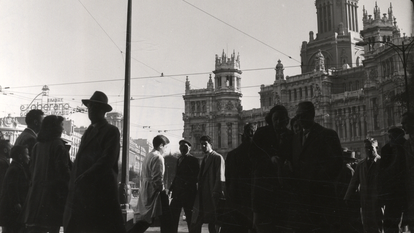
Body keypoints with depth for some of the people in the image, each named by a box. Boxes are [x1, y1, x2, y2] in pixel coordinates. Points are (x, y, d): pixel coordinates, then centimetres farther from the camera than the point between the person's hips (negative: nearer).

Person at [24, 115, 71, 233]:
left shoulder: (37, 145, 9)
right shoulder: (58, 144, -11)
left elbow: (32, 168, 15)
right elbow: (63, 169, -15)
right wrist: (69, 184, -5)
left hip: (36, 191, 7)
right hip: (54, 191, -6)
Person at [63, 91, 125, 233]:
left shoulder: (111, 131, -3)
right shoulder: (88, 131, 20)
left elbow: (107, 160, -14)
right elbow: (81, 159, 17)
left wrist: (86, 176, -17)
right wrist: (74, 180, 5)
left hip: (101, 189, -8)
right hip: (81, 189, 8)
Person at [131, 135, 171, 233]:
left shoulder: (148, 156, 13)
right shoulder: (158, 157, -14)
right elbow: (158, 178, -20)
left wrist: (145, 188, 20)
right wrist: (162, 190, -8)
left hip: (145, 192, 9)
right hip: (155, 192, -9)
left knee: (146, 219, 15)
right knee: (165, 218, 1)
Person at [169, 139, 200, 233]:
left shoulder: (193, 160, -5)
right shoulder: (179, 159, 16)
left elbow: (197, 177, -8)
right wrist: (171, 188, 12)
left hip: (188, 193, -7)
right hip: (178, 193, 7)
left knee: (190, 217, 0)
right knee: (173, 216, 7)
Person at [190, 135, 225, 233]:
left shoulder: (218, 158, -7)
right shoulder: (204, 159, 19)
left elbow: (220, 178, -14)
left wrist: (216, 194, -19)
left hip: (212, 199, -8)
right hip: (201, 199, 8)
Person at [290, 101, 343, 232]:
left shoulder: (327, 135, 0)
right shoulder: (296, 138, 19)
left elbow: (336, 162, -8)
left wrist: (321, 181, -13)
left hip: (321, 194, -5)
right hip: (301, 195, 5)